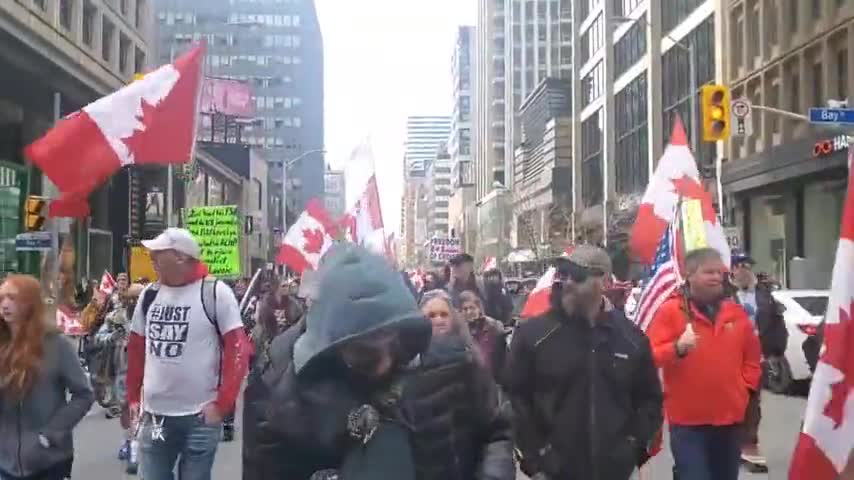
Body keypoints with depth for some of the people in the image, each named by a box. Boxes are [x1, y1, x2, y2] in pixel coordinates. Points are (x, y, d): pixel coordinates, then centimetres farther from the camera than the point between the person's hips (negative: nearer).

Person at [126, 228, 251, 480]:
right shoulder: (149, 295, 6)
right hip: (154, 414, 5)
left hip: (200, 416, -4)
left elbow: (238, 348, -10)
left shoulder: (215, 292, -9)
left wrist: (223, 403, -14)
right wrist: (133, 397, 12)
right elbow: (136, 348, 15)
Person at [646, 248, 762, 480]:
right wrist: (677, 348, -28)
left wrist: (745, 387, 10)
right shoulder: (670, 311, -6)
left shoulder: (736, 312, 9)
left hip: (730, 419, 5)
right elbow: (650, 356, -12)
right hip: (688, 421, -5)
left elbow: (751, 357, 21)